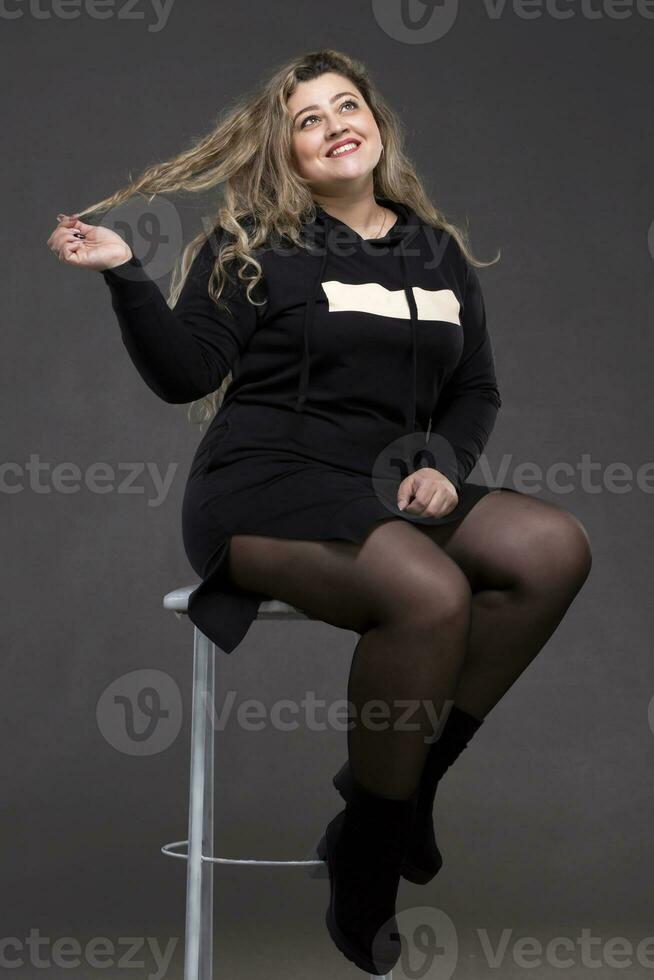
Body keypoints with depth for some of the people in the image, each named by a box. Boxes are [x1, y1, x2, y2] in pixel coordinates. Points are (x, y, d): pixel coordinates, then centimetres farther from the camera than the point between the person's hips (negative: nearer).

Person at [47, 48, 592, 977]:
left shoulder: (438, 251, 17)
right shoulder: (253, 245, 4)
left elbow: (476, 390, 20)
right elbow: (186, 374, -2)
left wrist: (444, 464, 1)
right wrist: (125, 274, -15)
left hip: (380, 493, 6)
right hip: (262, 487, -6)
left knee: (556, 547, -20)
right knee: (430, 592, -35)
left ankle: (409, 776, -10)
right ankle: (364, 862, -17)